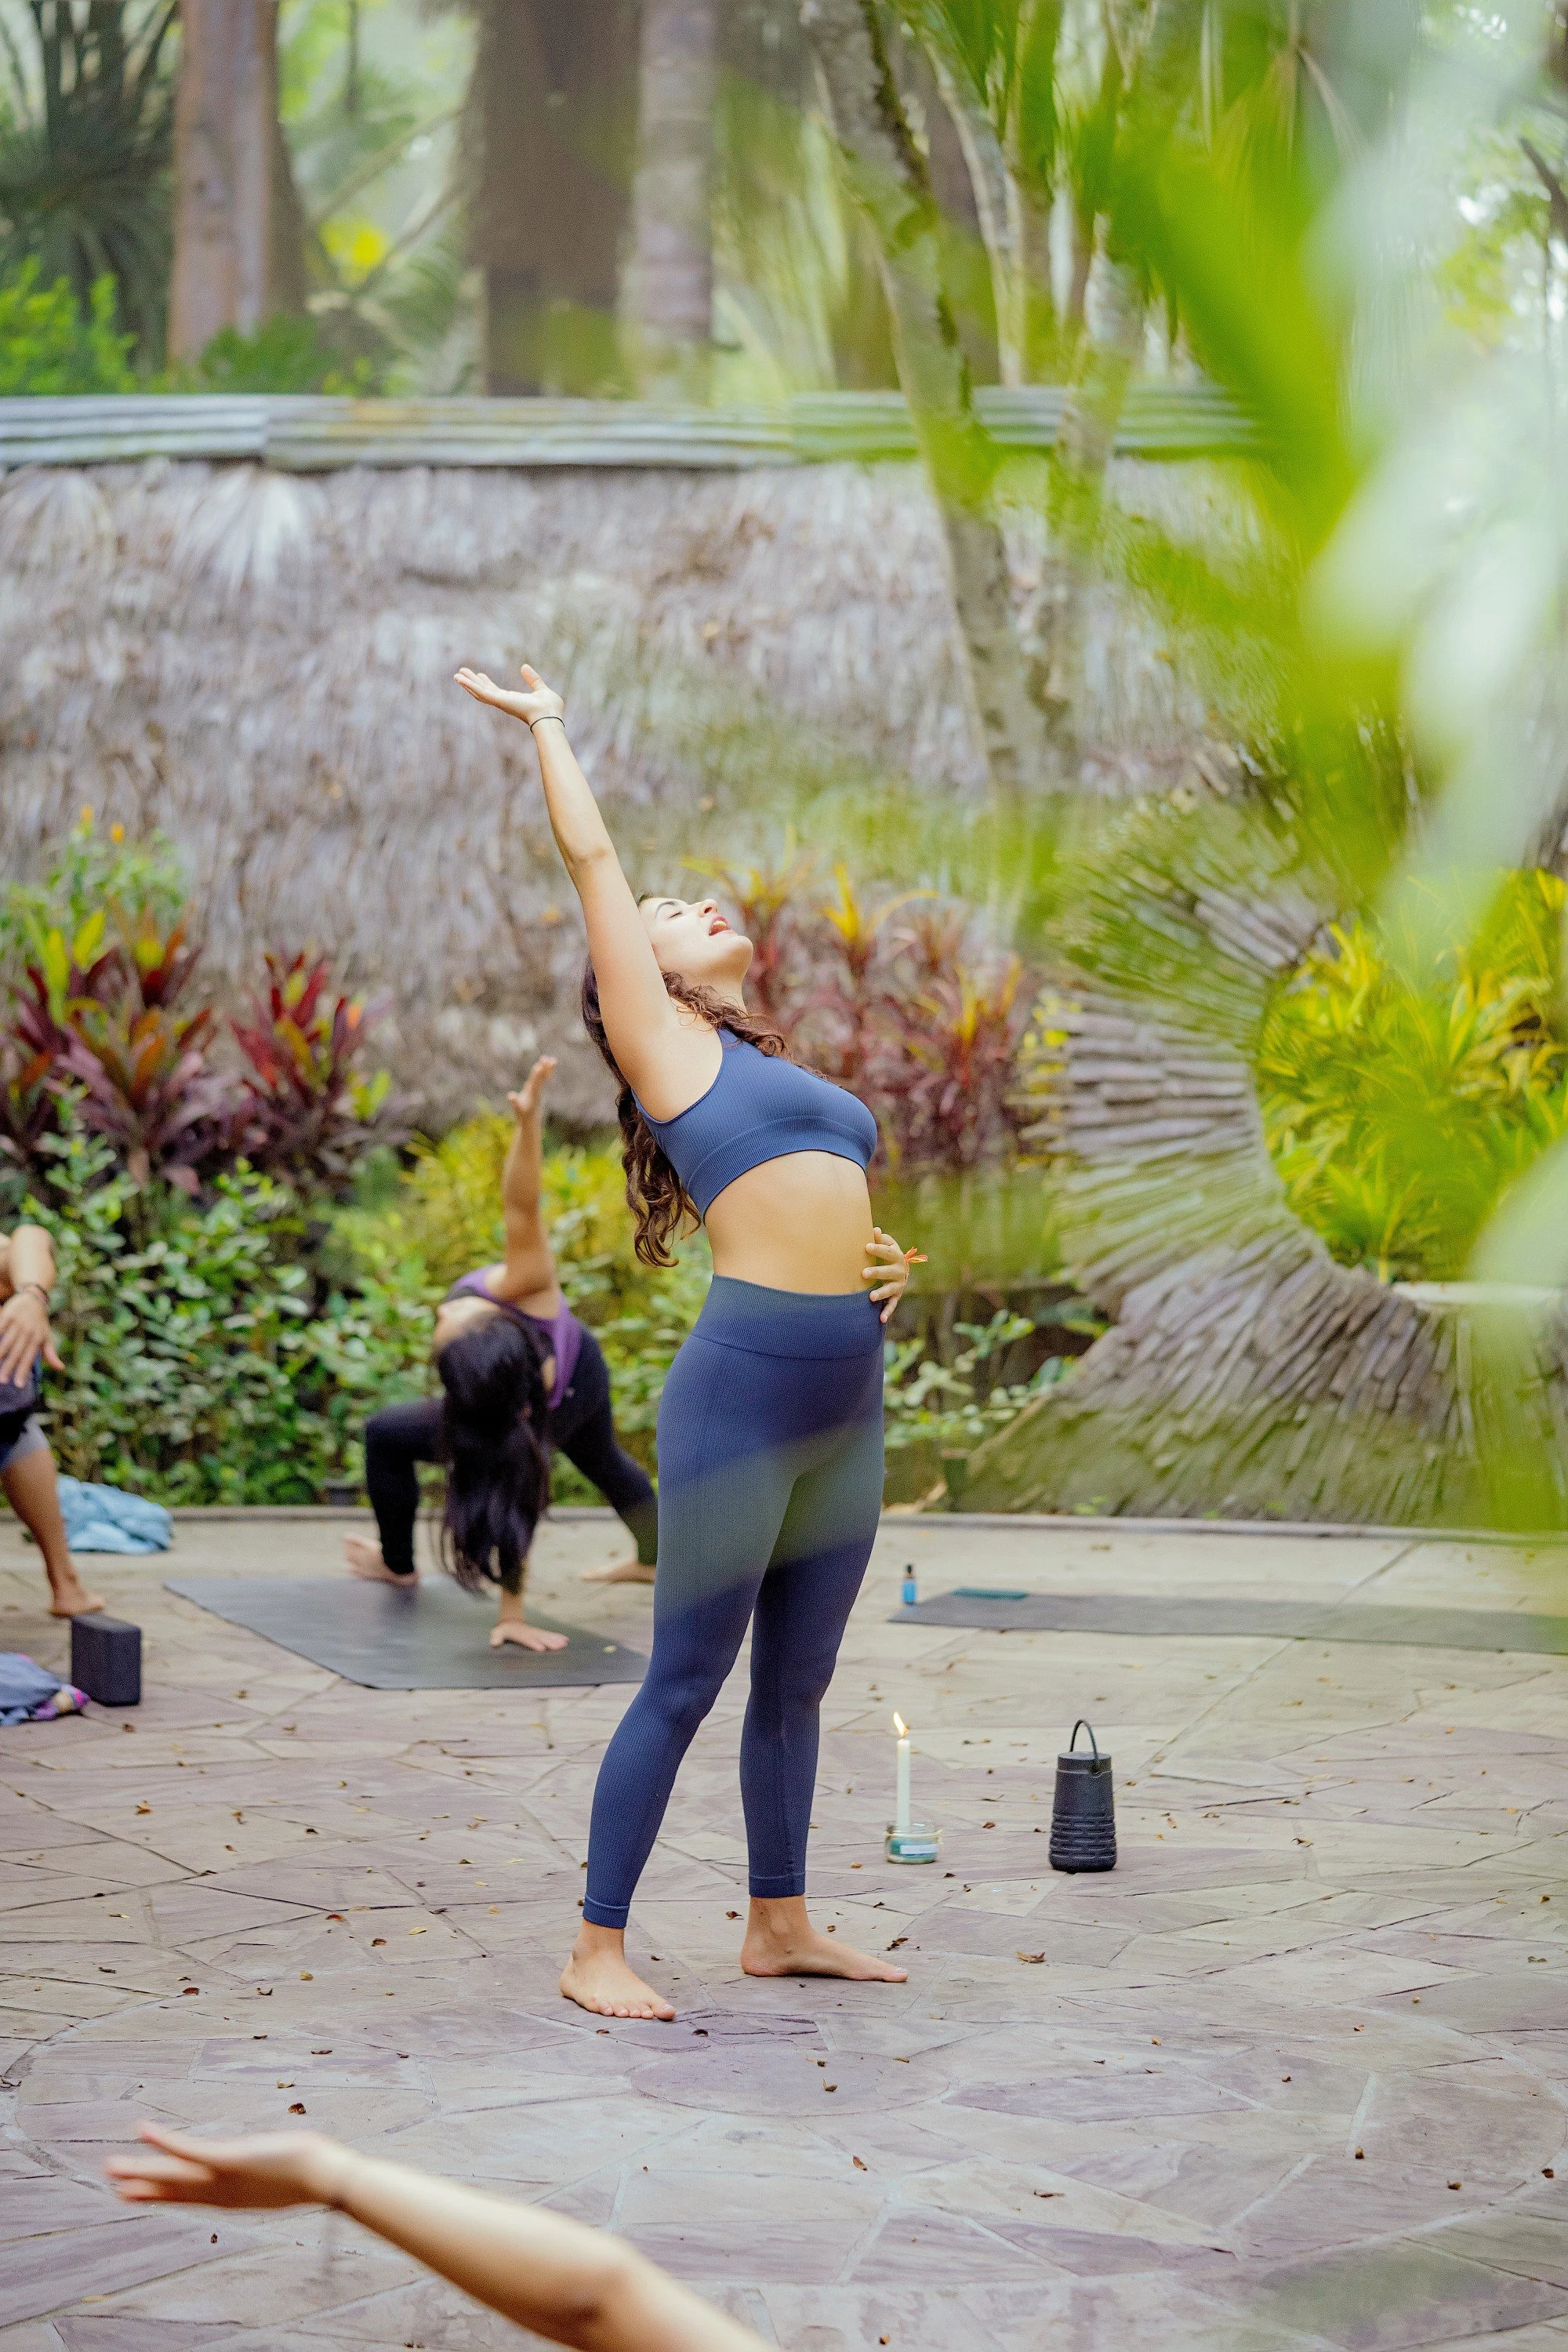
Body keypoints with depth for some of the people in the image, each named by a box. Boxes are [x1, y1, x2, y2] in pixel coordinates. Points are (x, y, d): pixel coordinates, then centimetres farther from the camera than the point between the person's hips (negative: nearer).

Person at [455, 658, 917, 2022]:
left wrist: (886, 1261, 5)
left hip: (849, 1396, 7)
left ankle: (780, 1924, 25)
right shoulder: (657, 1040, 4)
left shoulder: (770, 1070, 24)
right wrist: (547, 724, 19)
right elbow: (592, 856, 6)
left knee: (797, 1678, 14)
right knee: (686, 1681, -4)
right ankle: (599, 1950, 2)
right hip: (744, 1383, -7)